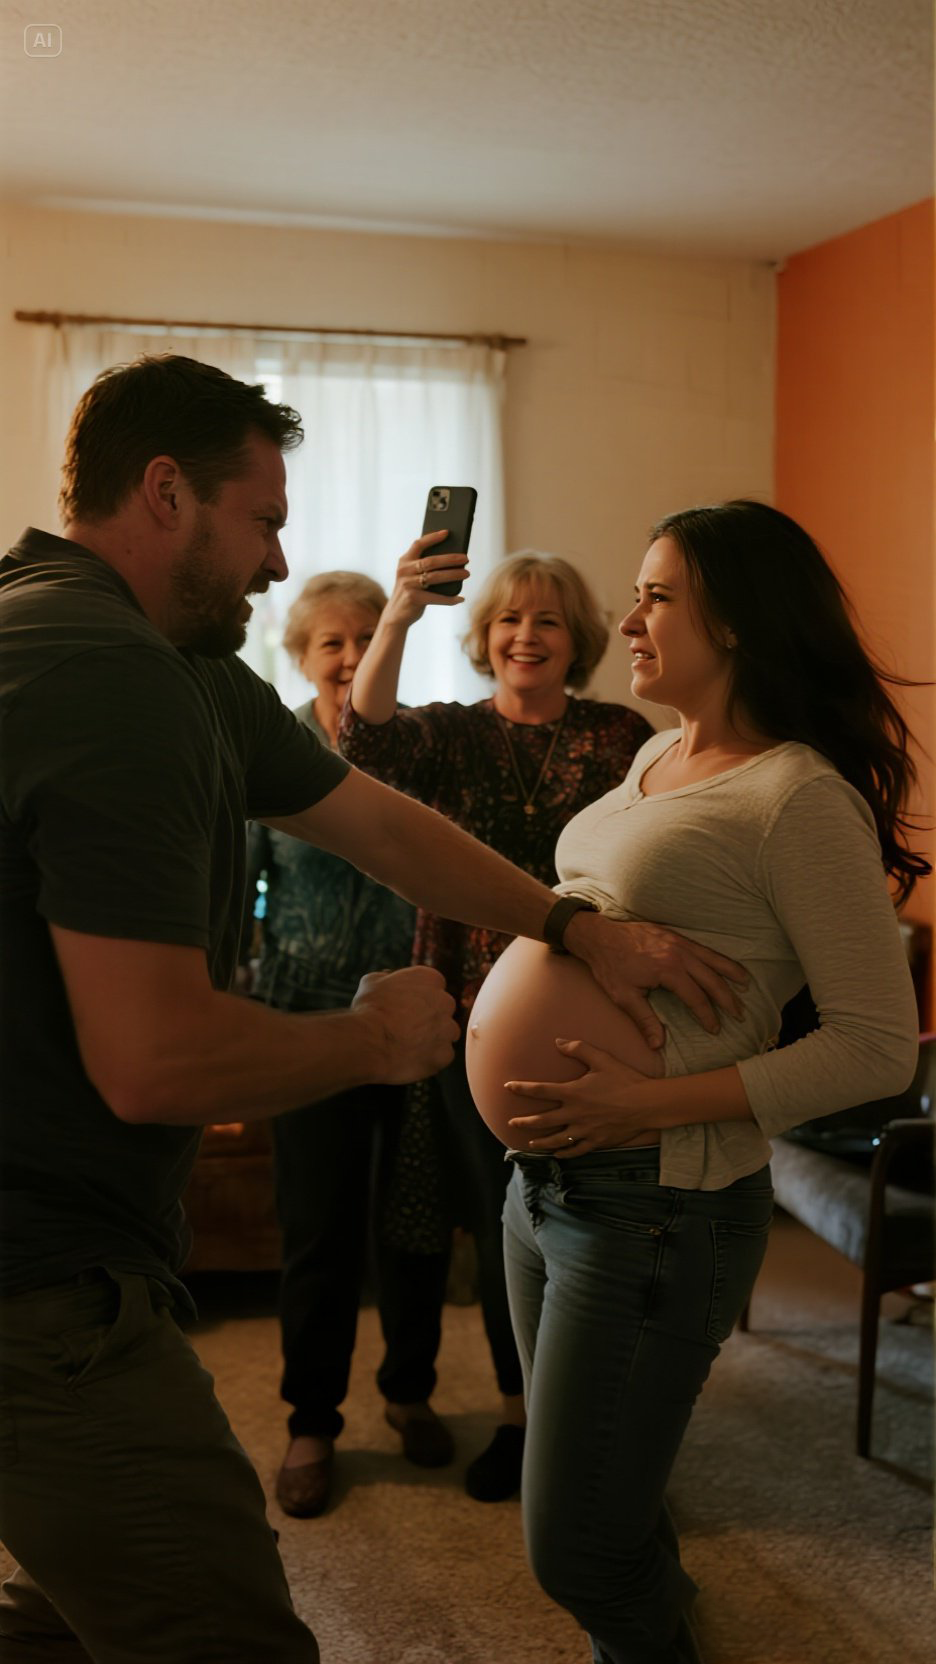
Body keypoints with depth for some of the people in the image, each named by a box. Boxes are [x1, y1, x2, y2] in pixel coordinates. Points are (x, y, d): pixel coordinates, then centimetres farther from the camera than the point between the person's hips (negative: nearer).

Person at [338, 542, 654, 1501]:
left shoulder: (621, 738, 1)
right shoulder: (454, 734, 5)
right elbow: (369, 739, -17)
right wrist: (398, 618, -34)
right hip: (479, 1022, 2)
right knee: (498, 1227, 13)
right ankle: (517, 1414, 31)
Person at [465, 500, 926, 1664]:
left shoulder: (799, 799, -17)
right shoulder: (657, 758, 9)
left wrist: (650, 1105, -23)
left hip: (658, 1206, -8)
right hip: (545, 1179, 8)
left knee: (573, 1548, 2)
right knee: (584, 1480, 24)